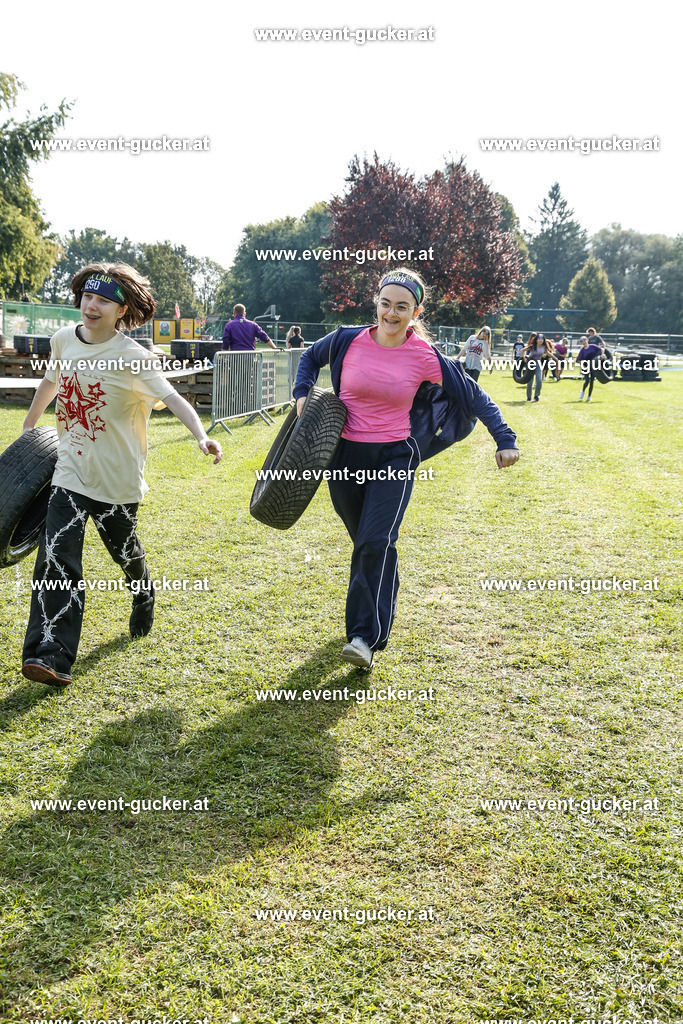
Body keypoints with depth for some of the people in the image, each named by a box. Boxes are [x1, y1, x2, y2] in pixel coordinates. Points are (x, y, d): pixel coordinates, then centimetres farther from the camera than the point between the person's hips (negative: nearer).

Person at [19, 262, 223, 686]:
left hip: (118, 476, -3)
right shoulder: (63, 340, 1)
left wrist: (202, 435, -46)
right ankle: (51, 655, -13)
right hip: (71, 471, 3)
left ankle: (143, 596, 53)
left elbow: (172, 397, -28)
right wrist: (28, 428, 32)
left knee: (124, 550, 17)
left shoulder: (133, 357, -16)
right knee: (57, 558, -11)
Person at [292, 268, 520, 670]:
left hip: (395, 458, -3)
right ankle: (383, 604, 42)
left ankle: (366, 638, -15)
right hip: (346, 457, 3)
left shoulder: (424, 357, -7)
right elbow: (310, 358, 18)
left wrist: (505, 439, -4)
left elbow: (475, 396, 1)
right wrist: (302, 394, 3)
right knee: (365, 542, 15)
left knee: (377, 542, -18)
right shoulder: (348, 341, -3)